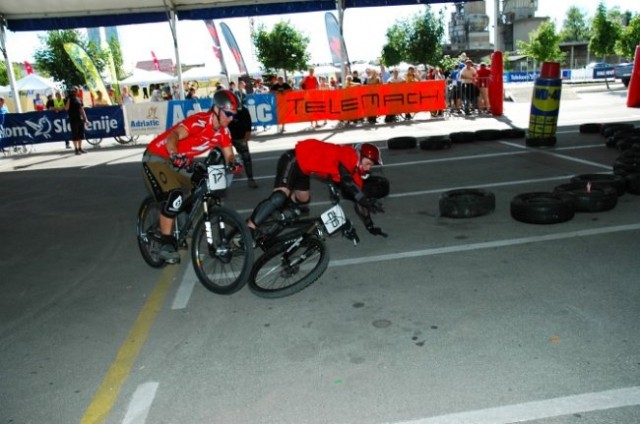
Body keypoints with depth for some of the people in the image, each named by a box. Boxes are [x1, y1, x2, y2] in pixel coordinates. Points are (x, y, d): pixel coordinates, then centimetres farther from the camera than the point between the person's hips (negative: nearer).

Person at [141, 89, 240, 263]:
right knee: (174, 196, -27)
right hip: (157, 157, -8)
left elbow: (229, 154, -1)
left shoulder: (223, 131, -4)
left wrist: (233, 163, -25)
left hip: (181, 162, 8)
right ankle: (166, 244, -16)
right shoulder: (200, 121, -28)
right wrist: (174, 156, -62)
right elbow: (173, 136, -42)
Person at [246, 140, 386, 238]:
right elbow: (345, 180, -40)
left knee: (303, 199, 23)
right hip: (293, 160, -10)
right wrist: (366, 200, -45)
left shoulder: (355, 168, 4)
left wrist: (369, 225, 6)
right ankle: (247, 232, -27)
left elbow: (357, 196, 7)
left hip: (302, 167, 10)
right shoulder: (348, 155, -22)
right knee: (279, 198, -26)